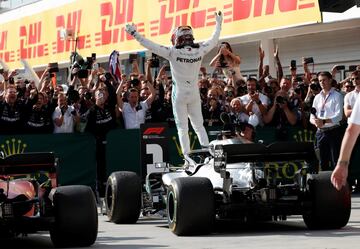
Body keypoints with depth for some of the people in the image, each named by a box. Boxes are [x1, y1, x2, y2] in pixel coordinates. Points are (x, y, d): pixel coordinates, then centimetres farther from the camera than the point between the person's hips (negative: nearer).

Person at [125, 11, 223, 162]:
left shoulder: (173, 53, -18)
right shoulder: (199, 51, -8)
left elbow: (152, 46, -18)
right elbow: (214, 41, 9)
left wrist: (134, 34, -12)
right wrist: (218, 23, 24)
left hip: (179, 94, -3)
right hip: (194, 93, 3)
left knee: (182, 128, 2)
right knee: (199, 125, 14)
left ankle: (187, 156, -4)